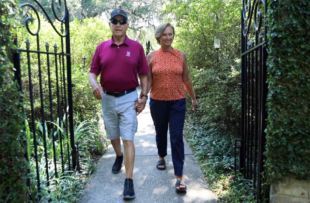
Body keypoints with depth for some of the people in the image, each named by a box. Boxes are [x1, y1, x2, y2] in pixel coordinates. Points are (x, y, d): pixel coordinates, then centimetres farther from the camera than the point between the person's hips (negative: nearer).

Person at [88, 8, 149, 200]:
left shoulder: (136, 47, -2)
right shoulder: (101, 47, 2)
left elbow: (144, 74, 1)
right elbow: (93, 72, 3)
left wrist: (144, 96, -6)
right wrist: (95, 85, -18)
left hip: (129, 98, -3)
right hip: (108, 98, 3)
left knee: (128, 139, -5)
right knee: (113, 135, 20)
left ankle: (129, 181, 2)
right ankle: (119, 156, 51)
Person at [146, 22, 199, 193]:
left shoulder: (181, 55, 2)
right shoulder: (152, 56, 0)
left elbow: (186, 79, 9)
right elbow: (148, 81, 0)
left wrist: (194, 98, 14)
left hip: (177, 102, 0)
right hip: (157, 102, 1)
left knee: (177, 138, -5)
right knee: (160, 133, 18)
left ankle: (179, 177, 2)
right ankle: (161, 157, 47)